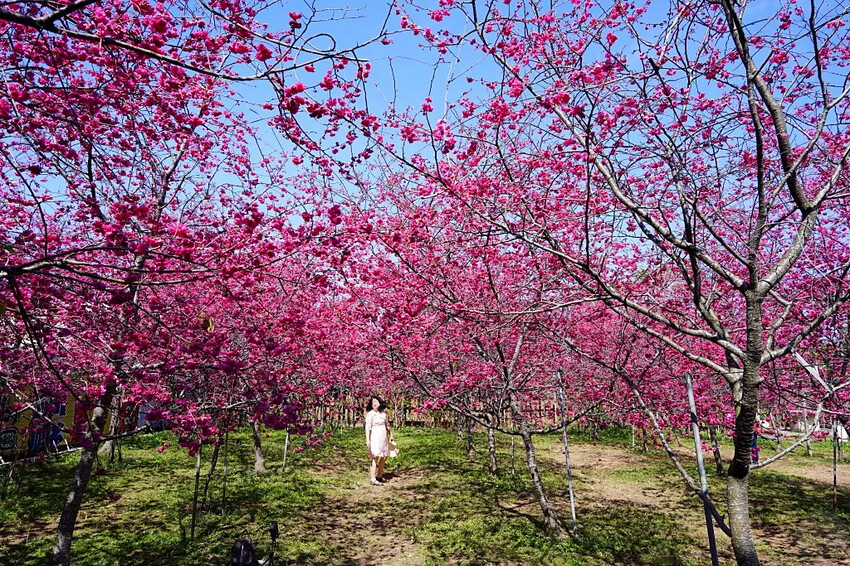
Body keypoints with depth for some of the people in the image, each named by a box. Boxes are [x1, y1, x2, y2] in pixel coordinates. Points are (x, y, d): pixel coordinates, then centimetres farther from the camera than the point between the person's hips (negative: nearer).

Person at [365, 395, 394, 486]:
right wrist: (367, 440, -22)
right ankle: (373, 479, -7)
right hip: (375, 437, -7)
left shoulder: (383, 413, 10)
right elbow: (368, 427, -15)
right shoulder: (370, 414, -9)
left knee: (384, 457, 12)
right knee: (375, 457, -10)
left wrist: (391, 436, 28)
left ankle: (379, 476, 25)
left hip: (384, 437, 7)